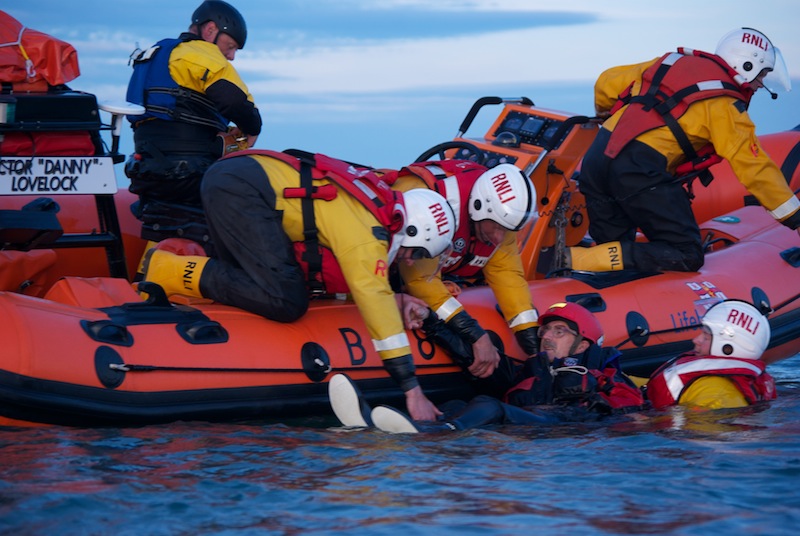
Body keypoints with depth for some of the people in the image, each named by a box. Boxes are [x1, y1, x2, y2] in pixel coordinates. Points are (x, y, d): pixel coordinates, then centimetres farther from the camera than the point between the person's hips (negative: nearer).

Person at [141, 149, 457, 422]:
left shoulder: (379, 204, 14)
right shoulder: (367, 236, -13)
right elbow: (375, 301, -18)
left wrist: (398, 299, 8)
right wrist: (412, 389, -19)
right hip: (242, 189, -10)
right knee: (286, 302, -18)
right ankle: (171, 272, -13)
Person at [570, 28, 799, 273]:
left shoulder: (672, 62, 21)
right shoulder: (724, 105, 2)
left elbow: (607, 82, 27)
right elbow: (755, 170, 0)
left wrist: (604, 113, 49)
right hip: (641, 170, -7)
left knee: (614, 251, 18)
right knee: (687, 256, -4)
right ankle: (578, 259, -19)